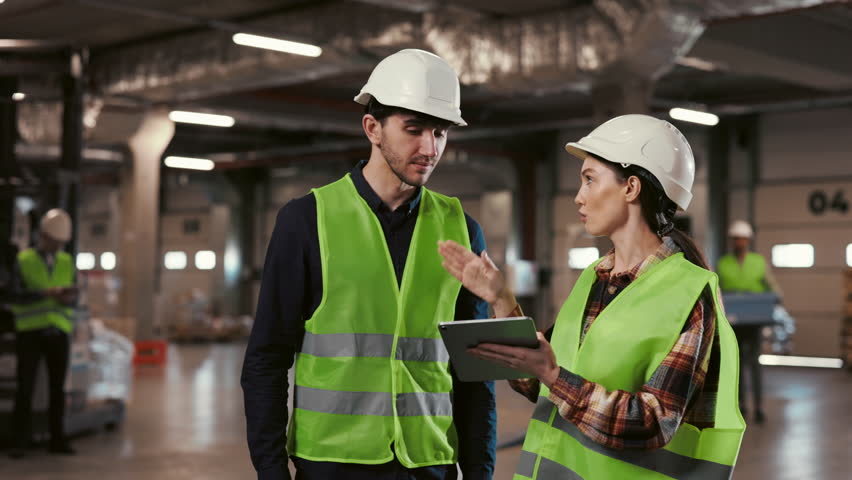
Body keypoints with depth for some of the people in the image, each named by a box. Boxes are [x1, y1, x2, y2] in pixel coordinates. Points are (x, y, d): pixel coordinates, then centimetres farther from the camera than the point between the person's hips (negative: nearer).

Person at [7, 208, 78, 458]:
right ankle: (20, 441, 2)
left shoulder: (67, 263, 10)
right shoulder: (23, 260, 0)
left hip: (59, 333, 3)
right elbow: (16, 295, -10)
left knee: (57, 387, 6)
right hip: (30, 332, -3)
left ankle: (57, 439, 12)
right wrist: (47, 293, -22)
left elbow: (73, 298, 6)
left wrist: (68, 298, -18)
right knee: (25, 387, -4)